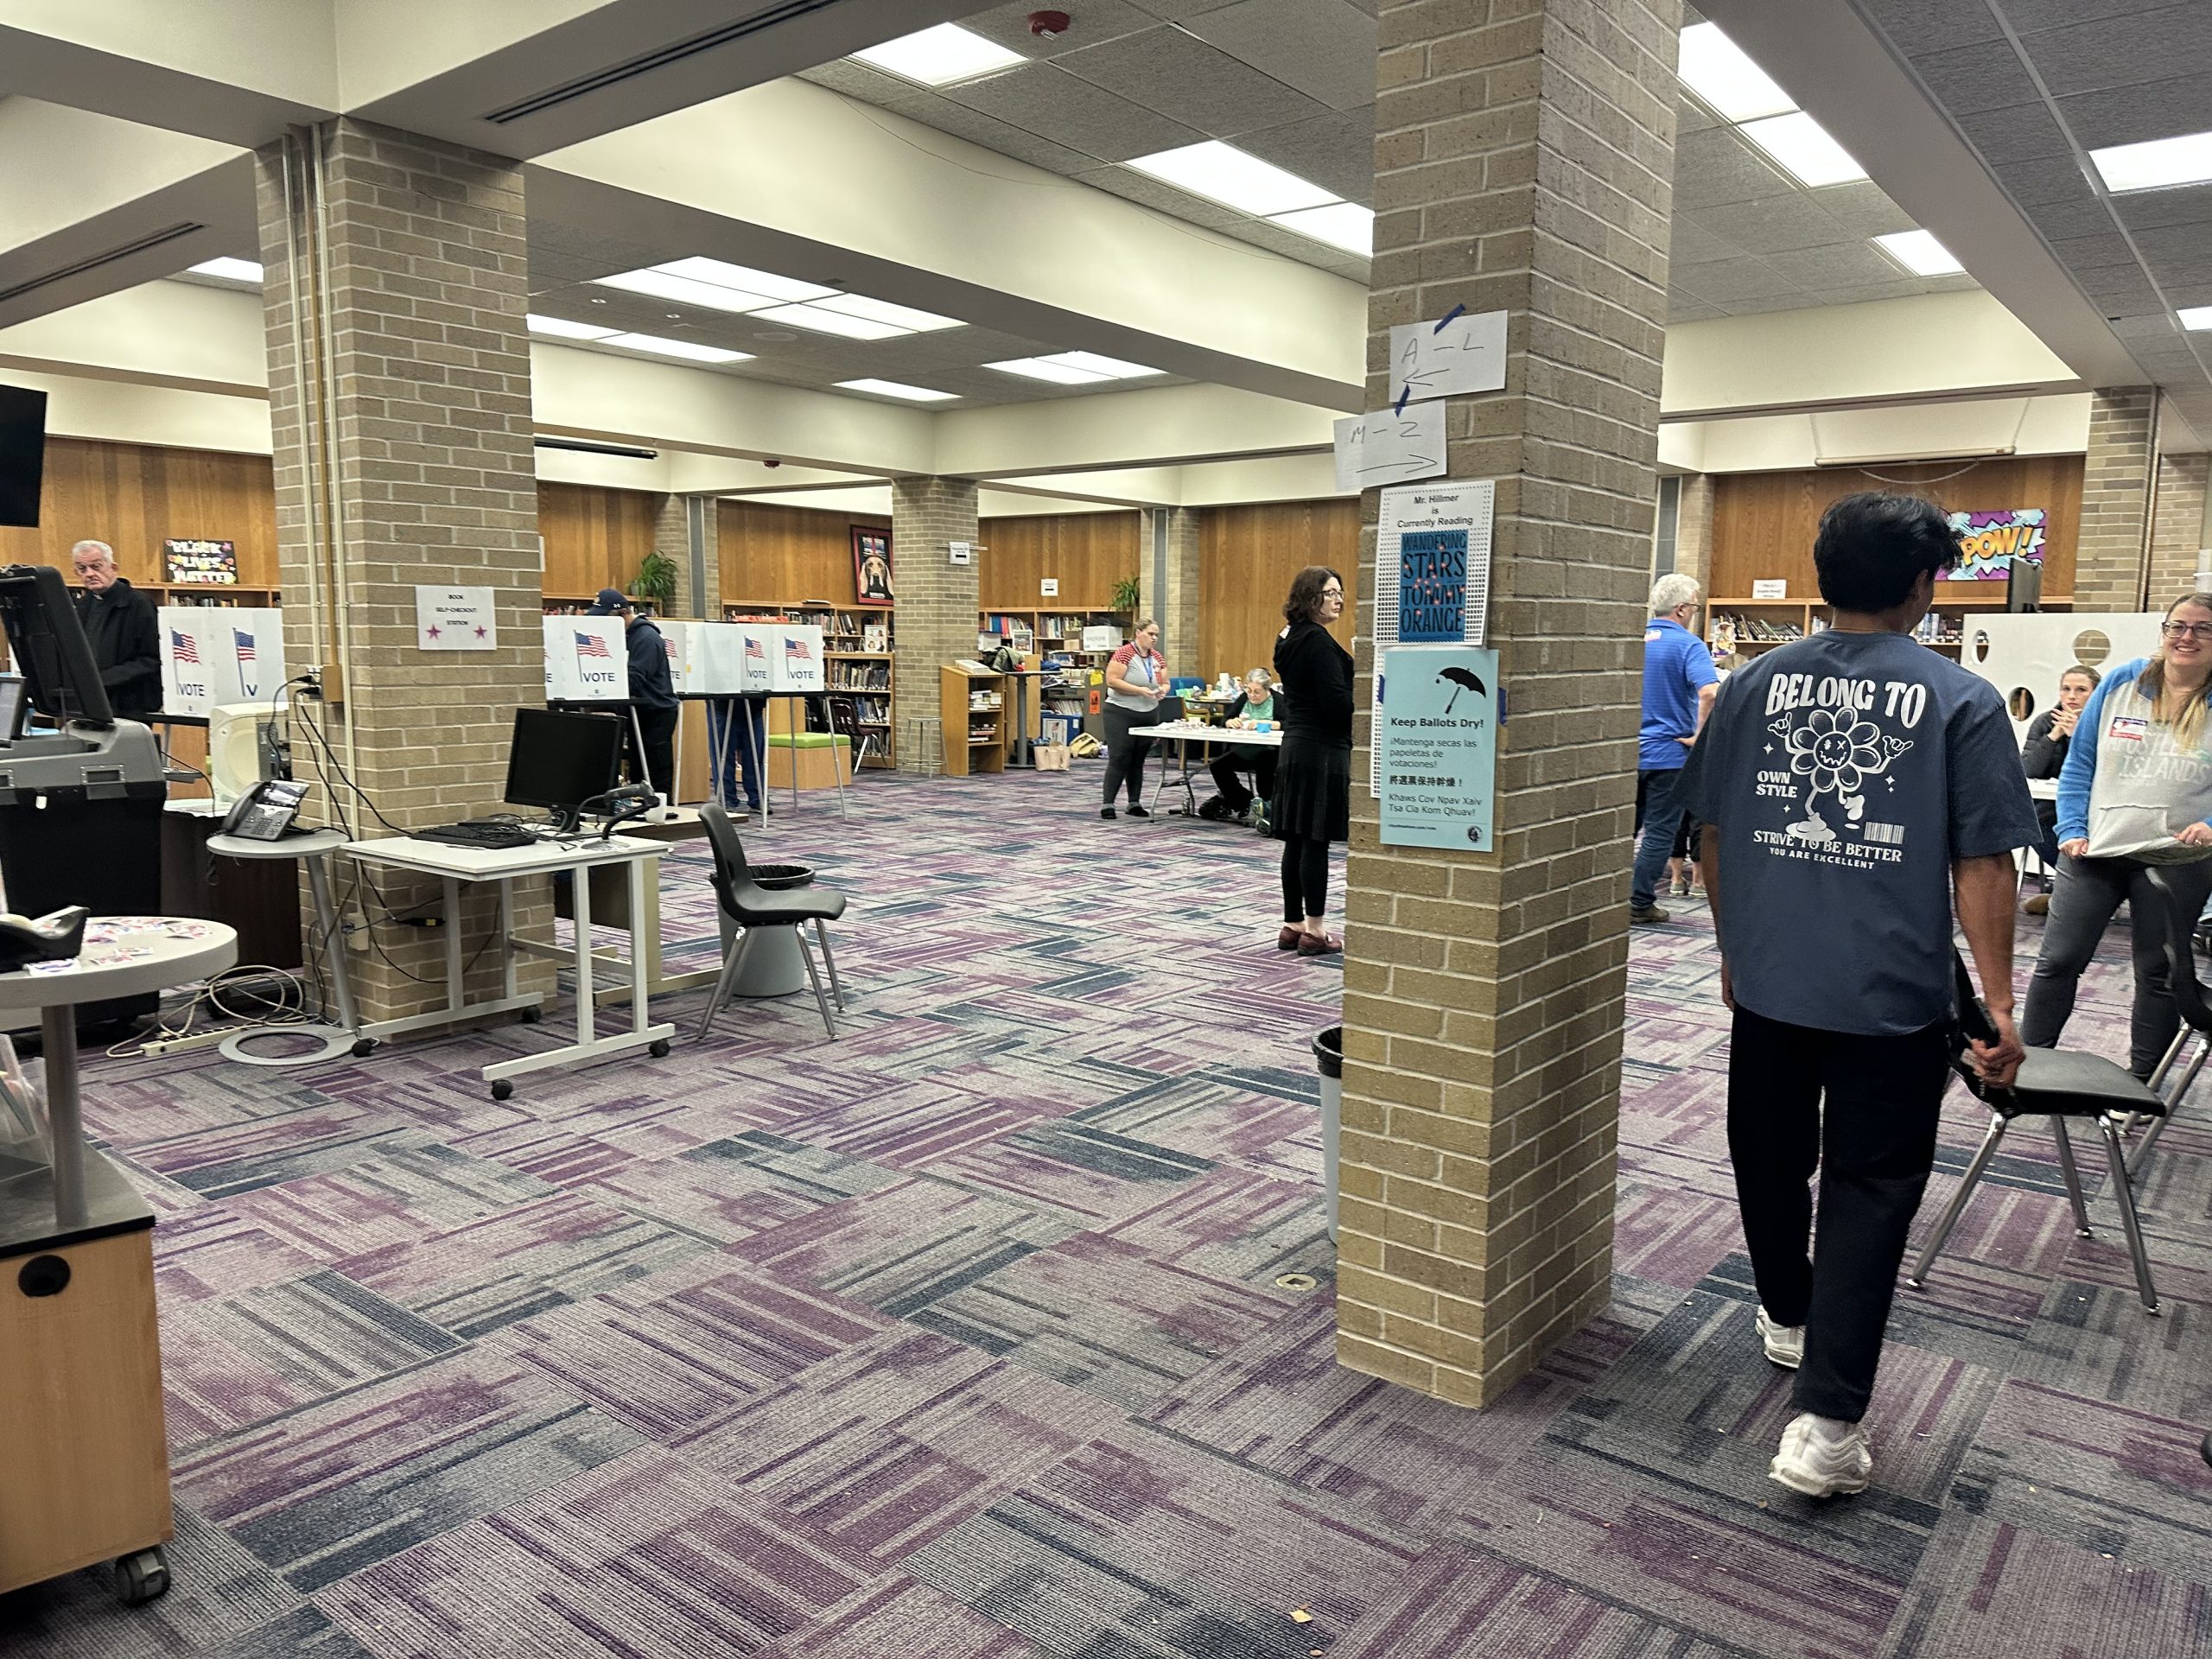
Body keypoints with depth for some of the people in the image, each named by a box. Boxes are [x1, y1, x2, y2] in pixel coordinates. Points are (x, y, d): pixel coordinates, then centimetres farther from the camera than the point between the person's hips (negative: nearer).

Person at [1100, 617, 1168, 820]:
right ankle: (1108, 804, -5)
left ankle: (1135, 803, 15)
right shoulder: (1124, 654, -12)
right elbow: (1112, 681, -18)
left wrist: (1163, 690, -9)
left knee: (1138, 761, 10)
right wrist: (1140, 690, -22)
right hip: (1121, 714, -6)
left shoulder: (1158, 658, 9)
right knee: (1119, 759, -8)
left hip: (1149, 715, 6)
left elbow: (1165, 683, 15)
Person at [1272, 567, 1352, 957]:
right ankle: (1313, 931, 1)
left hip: (1296, 747, 10)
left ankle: (1292, 924, 18)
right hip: (1322, 752, -10)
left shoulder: (1289, 639, 15)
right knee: (1315, 842, -4)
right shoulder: (1317, 641, -15)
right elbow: (1337, 702, -19)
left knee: (1296, 841, 11)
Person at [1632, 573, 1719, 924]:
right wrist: (1699, 736, -15)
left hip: (1629, 750, 5)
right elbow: (1709, 692, -27)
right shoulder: (1688, 645, -12)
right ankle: (1640, 903, 5)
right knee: (1660, 832, 3)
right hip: (1668, 753, -5)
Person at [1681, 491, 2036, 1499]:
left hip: (1767, 982, 3)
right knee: (1867, 1188, 5)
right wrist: (1998, 1005, -2)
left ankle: (1789, 1319, 44)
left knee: (1771, 1162, 21)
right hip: (1892, 998, -3)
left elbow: (1712, 831, 7)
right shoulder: (1960, 700, -7)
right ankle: (1824, 1423, 3)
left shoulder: (1755, 683, 1)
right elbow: (1983, 865, -8)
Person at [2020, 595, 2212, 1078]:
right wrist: (2072, 830, -3)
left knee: (2158, 974, 11)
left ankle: (2141, 1083, 24)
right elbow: (2079, 763, 7)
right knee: (2058, 961, 3)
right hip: (2094, 853, 1)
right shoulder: (2121, 684, 3)